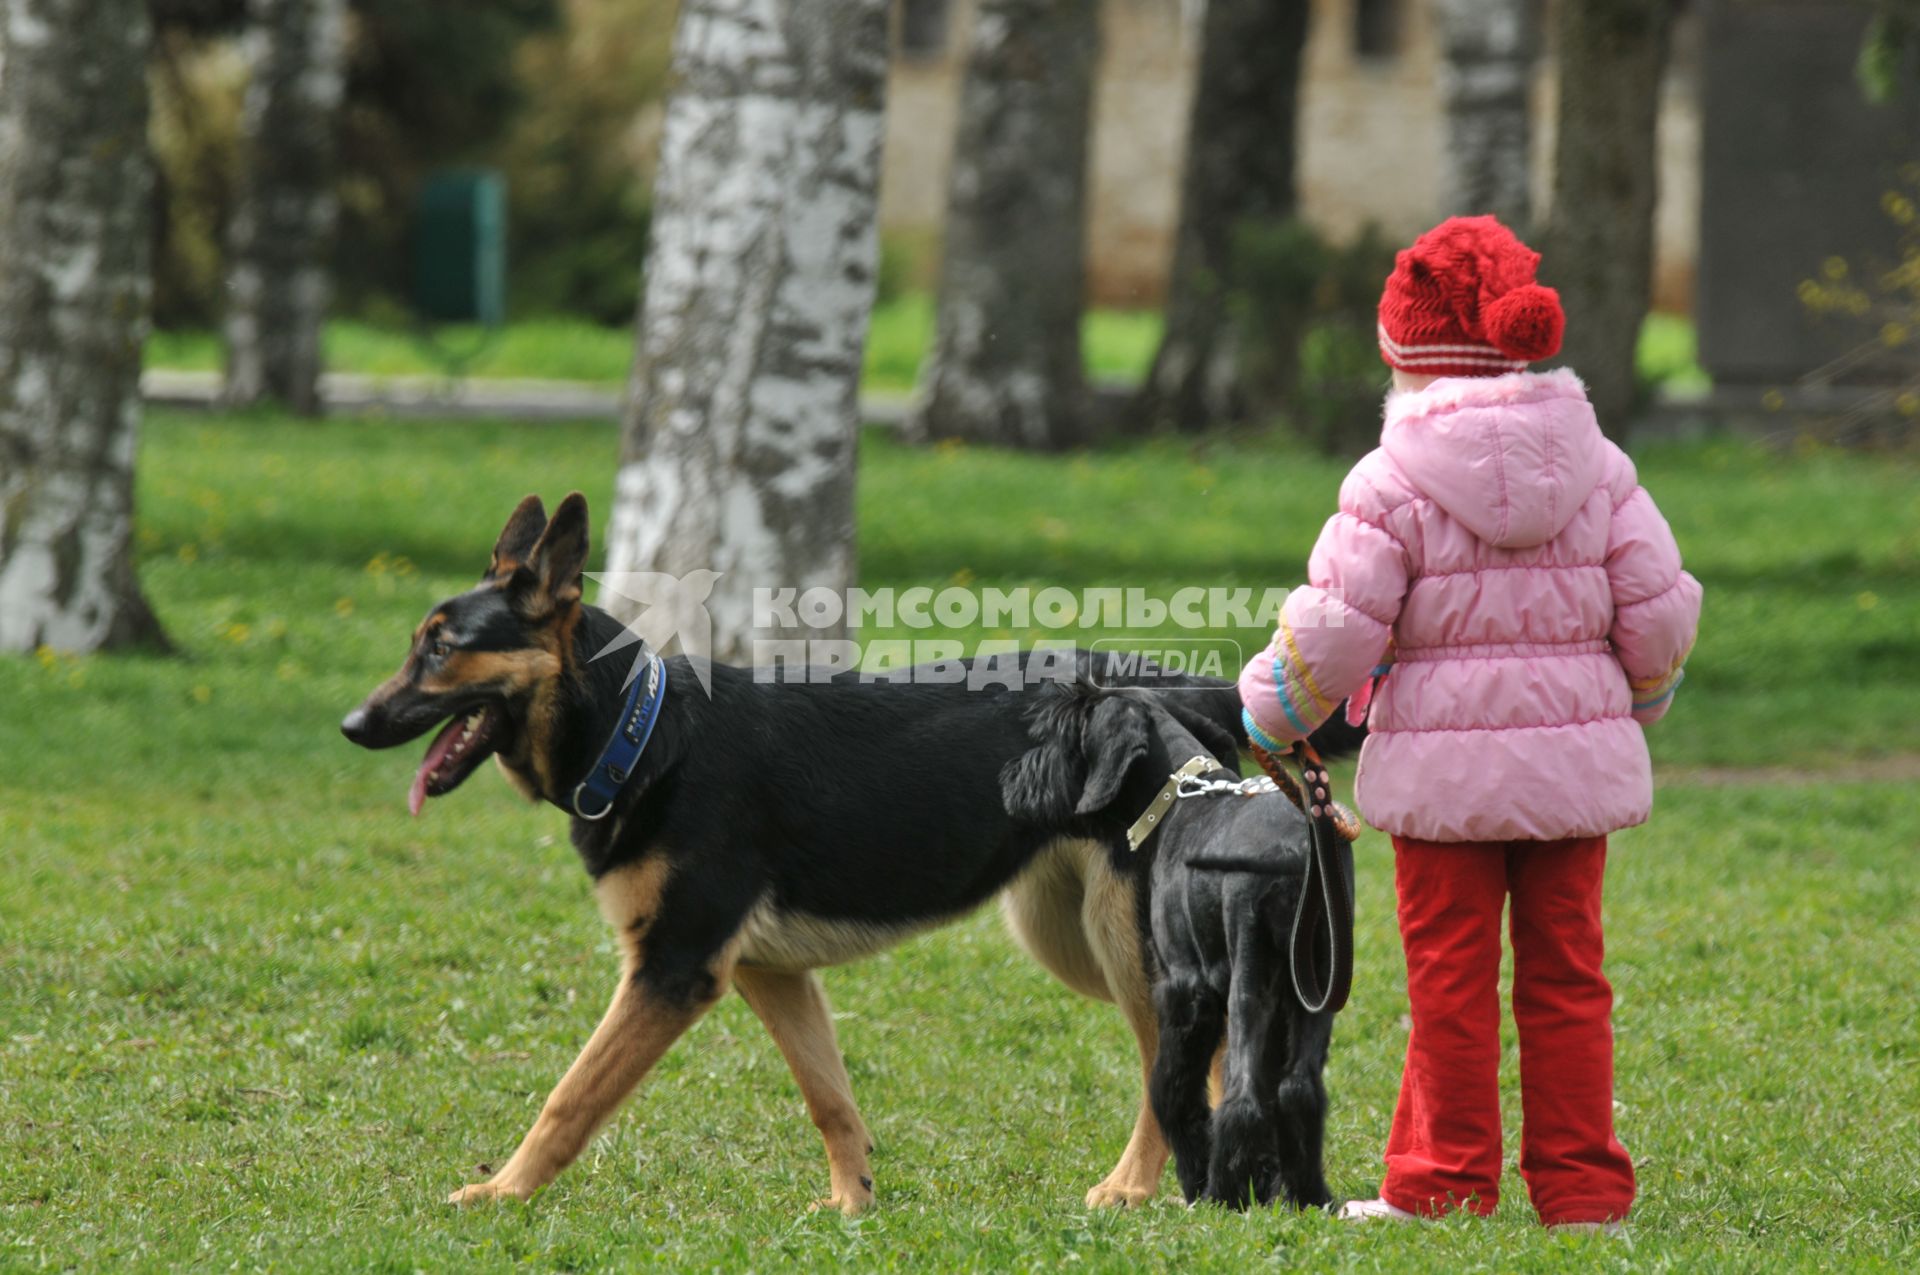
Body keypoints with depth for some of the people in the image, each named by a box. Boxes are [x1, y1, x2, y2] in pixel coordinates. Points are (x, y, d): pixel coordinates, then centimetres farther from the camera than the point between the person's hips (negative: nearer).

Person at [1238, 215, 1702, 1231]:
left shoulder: (1392, 481, -10)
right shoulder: (1597, 465, 2)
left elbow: (1332, 633, -12)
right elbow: (1659, 608, 3)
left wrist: (1269, 714, 6)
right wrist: (1642, 694, 23)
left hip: (1444, 765, -4)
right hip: (1574, 758, 4)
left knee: (1452, 982, 6)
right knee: (1566, 978, 11)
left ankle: (1444, 1185, 12)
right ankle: (1581, 1187, 12)